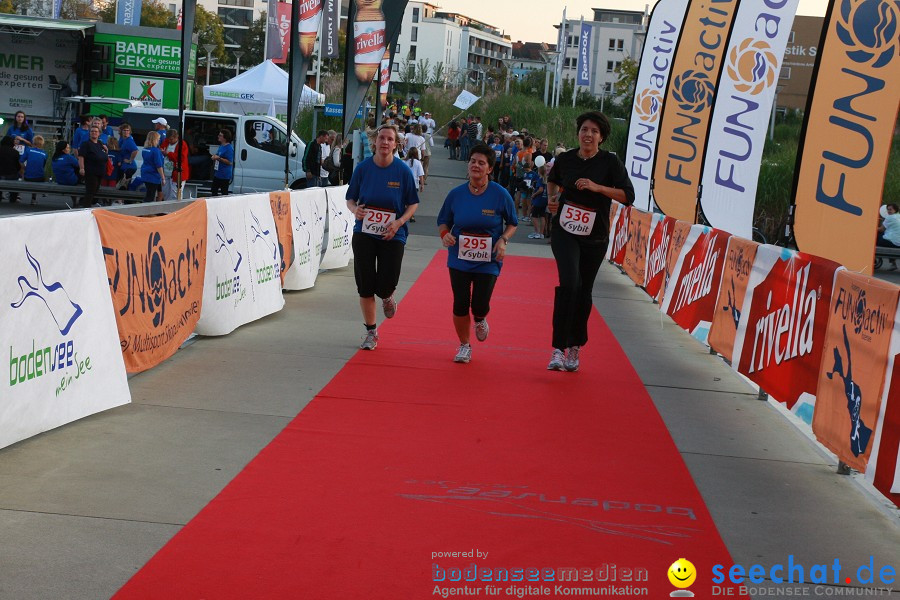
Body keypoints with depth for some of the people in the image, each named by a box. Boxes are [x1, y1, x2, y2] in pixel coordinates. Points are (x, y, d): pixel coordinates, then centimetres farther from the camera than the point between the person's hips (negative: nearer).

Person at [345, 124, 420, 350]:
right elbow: (350, 198, 7)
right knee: (365, 286, 1)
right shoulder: (363, 168, -1)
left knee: (385, 286, -6)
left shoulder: (403, 170, -5)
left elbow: (413, 204, 1)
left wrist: (399, 222, -15)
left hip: (392, 235, -1)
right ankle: (371, 332, 17)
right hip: (364, 232, 1)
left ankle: (388, 298, 33)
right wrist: (355, 209, -15)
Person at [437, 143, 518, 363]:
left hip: (488, 261, -2)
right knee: (460, 305, -1)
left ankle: (480, 320, 33)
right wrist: (445, 234, -13)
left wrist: (503, 240, -13)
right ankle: (464, 346, 23)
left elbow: (512, 223, 5)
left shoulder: (500, 195, -8)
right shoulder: (456, 194, -3)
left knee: (480, 306, -8)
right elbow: (443, 221, 9)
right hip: (459, 259, 2)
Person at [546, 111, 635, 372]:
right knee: (569, 282, -21)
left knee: (584, 291, 9)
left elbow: (628, 196, -13)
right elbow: (553, 179, 23)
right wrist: (552, 198, 5)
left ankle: (575, 347, 29)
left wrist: (597, 187, -22)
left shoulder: (610, 162, -6)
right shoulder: (565, 159, 0)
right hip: (565, 231, 0)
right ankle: (558, 348, -20)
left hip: (595, 237, 1)